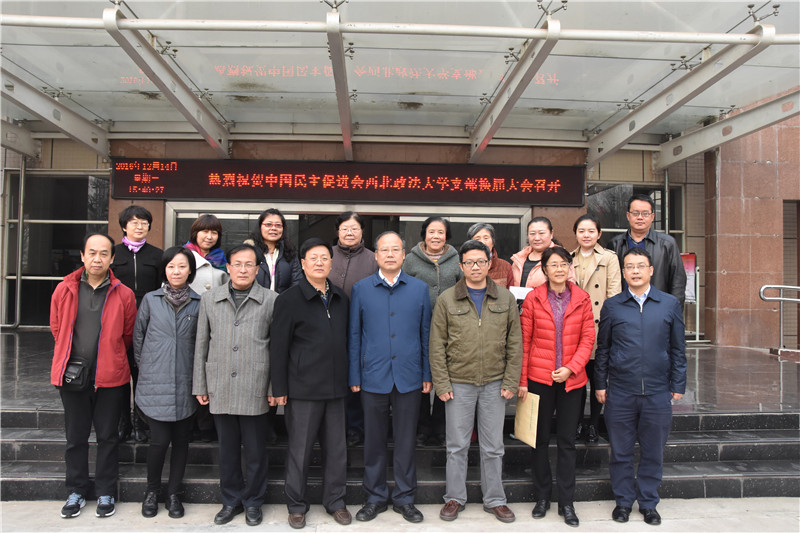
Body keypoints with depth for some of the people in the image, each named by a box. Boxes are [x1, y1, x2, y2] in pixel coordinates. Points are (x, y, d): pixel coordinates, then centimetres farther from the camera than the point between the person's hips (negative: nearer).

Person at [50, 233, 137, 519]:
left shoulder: (123, 295, -4)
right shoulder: (64, 290, 1)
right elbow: (57, 329, 13)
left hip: (109, 376, -2)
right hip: (72, 375, 2)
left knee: (107, 436, 9)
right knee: (76, 436, 14)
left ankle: (105, 493, 23)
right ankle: (77, 491, 30)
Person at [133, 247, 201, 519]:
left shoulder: (198, 303, 2)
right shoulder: (151, 300, 2)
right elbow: (138, 336, 10)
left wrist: (198, 375, 9)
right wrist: (145, 367, 11)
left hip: (185, 384, 1)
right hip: (155, 384, -1)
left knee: (181, 440, 8)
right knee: (160, 440, -2)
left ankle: (174, 494, 25)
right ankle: (152, 490, 22)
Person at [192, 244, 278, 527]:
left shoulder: (271, 300, 0)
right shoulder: (210, 299, 8)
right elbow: (201, 345, 10)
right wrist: (200, 386, 8)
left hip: (254, 390, -2)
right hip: (220, 389, 2)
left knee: (255, 450, 8)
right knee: (227, 449, 13)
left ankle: (253, 502, 27)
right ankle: (231, 500, 31)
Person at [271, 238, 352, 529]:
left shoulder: (341, 299, 10)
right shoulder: (289, 299, -5)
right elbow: (278, 348, -6)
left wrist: (348, 378, 11)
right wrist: (279, 389, -7)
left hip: (336, 387, 4)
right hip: (304, 388, -4)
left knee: (337, 448, 12)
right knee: (300, 449, 7)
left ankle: (335, 501, 29)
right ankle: (297, 505, 26)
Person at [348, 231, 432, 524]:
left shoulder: (420, 289, 3)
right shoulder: (361, 289, 2)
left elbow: (425, 333, 6)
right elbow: (354, 335, 4)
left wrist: (427, 374, 3)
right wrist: (354, 376, 1)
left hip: (408, 377, 0)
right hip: (373, 377, 0)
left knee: (405, 440, 10)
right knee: (374, 439, 10)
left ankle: (404, 497, 26)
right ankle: (375, 497, 27)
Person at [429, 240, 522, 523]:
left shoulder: (506, 298, 3)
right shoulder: (447, 300, -1)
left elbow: (515, 343, 4)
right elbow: (437, 345, -1)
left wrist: (511, 382, -1)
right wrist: (441, 384, -6)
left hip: (494, 384, 1)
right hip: (459, 383, -1)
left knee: (493, 447, 12)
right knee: (457, 446, 9)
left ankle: (495, 500, 28)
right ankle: (455, 498, 26)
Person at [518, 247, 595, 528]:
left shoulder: (582, 298, 2)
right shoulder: (533, 298, -2)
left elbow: (588, 338, 2)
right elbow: (524, 341, -1)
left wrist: (571, 367, -12)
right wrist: (522, 380, -3)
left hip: (571, 379, 1)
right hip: (539, 378, -1)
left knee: (567, 441, 8)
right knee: (540, 438, 9)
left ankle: (567, 502, 21)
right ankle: (542, 497, 26)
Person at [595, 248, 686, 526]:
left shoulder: (670, 304, 4)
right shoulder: (612, 305, 3)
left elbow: (678, 348, 8)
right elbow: (602, 348, 7)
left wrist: (678, 385, 5)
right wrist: (600, 384, 5)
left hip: (658, 392, 0)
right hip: (620, 392, 0)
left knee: (653, 452, 11)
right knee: (621, 451, 9)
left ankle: (649, 502, 29)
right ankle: (623, 500, 27)